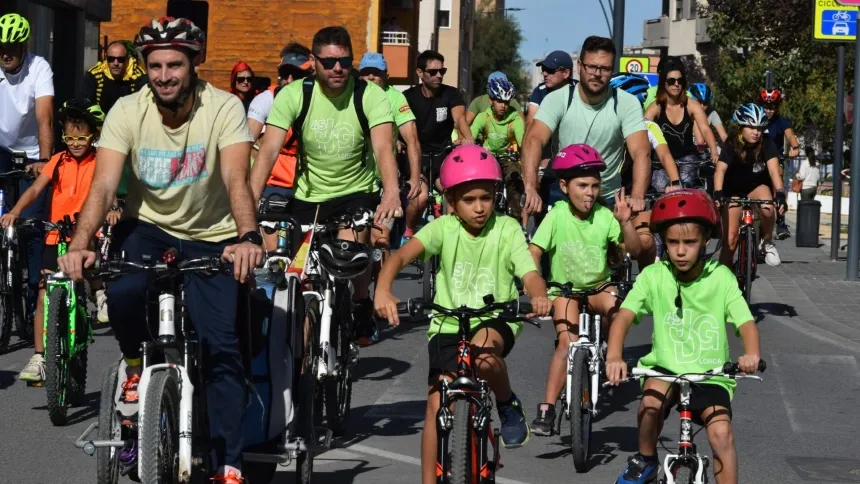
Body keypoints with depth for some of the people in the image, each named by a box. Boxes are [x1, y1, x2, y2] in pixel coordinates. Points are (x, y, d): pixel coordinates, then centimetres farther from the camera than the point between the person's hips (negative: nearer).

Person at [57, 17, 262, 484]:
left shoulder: (224, 108, -19)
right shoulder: (127, 111, -14)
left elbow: (236, 179, -31)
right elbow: (103, 184, -23)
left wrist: (248, 238, -49)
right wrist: (80, 244, -40)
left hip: (210, 238, -1)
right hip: (148, 227, 1)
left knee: (221, 346, -12)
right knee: (123, 291, -32)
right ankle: (134, 363, 1)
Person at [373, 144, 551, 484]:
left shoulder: (506, 229, -7)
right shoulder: (444, 228, -7)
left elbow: (530, 274, -17)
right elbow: (402, 255, -20)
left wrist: (539, 296, -42)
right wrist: (383, 290, -41)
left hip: (496, 320, -1)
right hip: (448, 325, 1)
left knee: (483, 351, -36)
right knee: (438, 405, -11)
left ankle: (509, 406, -5)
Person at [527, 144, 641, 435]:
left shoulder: (604, 216, -9)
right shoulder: (558, 215, -13)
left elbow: (634, 250, -10)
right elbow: (533, 253, -15)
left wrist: (625, 222, -26)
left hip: (598, 286, 2)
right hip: (565, 288, -1)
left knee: (613, 305, -32)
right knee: (567, 342, -22)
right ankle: (546, 409, -19)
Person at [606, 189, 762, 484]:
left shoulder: (721, 278, -8)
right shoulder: (653, 276, -7)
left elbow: (746, 323, -14)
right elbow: (624, 316, -15)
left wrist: (752, 354, -37)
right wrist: (614, 356, -35)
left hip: (710, 374, 0)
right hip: (665, 367, 0)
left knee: (721, 433, -21)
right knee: (650, 404, -30)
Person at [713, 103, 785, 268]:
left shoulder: (766, 144, -20)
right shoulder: (732, 145, -22)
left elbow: (774, 170, -31)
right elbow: (720, 170, -35)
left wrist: (780, 193, -48)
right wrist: (718, 193, -52)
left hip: (757, 186, 1)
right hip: (734, 190, 0)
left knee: (767, 209, -33)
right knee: (730, 238, -8)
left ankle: (767, 242, -7)